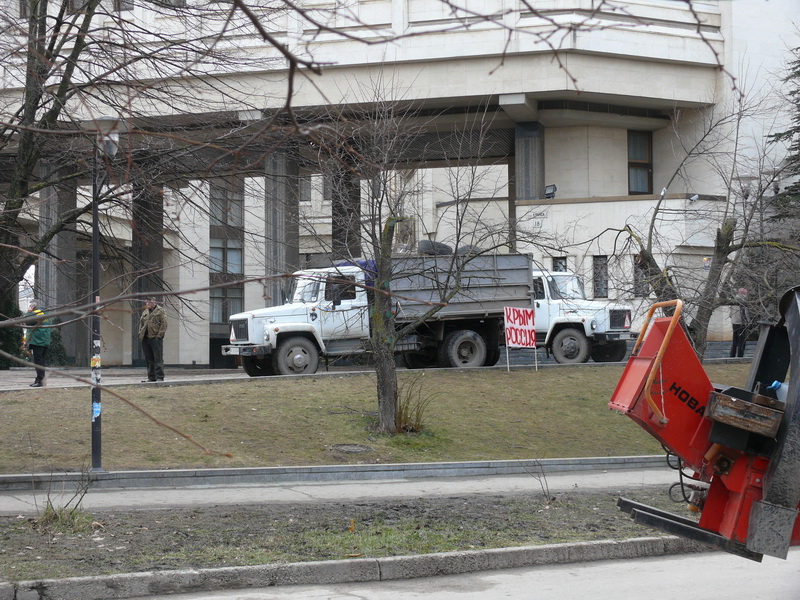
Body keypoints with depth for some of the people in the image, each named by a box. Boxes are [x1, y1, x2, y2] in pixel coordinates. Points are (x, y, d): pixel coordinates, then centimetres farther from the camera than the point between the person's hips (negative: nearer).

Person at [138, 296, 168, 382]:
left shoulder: (160, 311, 0)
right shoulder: (145, 312, 19)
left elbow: (164, 324, -7)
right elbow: (141, 323, 23)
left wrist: (159, 335, -14)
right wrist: (140, 334, 11)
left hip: (156, 339, -6)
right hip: (145, 339, 7)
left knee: (158, 359, -6)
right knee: (149, 359, 9)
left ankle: (159, 377, -5)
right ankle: (151, 377, 14)